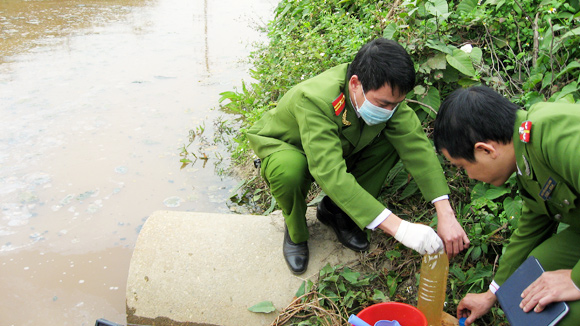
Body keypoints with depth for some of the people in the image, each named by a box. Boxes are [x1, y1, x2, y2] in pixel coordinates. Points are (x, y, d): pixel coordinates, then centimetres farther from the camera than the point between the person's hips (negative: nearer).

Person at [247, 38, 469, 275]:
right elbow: (331, 174, -49)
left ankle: (335, 211, -1)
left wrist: (445, 214, -36)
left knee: (393, 140, -19)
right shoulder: (315, 101, -41)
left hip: (339, 147, 5)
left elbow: (416, 145, -25)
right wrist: (399, 228, -53)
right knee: (288, 170, -40)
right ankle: (295, 232, -5)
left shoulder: (384, 92, -23)